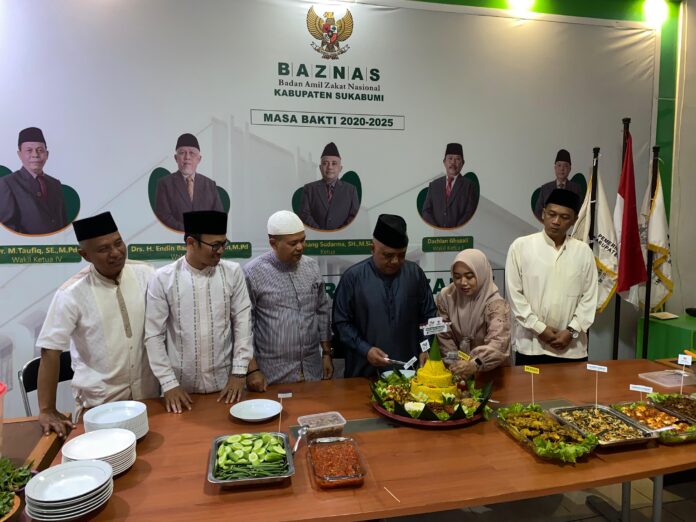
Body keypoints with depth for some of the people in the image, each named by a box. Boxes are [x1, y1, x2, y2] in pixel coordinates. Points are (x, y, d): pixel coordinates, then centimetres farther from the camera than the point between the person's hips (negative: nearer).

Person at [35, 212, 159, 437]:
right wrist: (47, 410, -14)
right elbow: (50, 351, -13)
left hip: (147, 392, 3)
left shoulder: (145, 274, -7)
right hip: (98, 401, -2)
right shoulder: (72, 293, -16)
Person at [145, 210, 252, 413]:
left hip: (225, 384, 1)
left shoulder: (233, 272, -5)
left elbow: (243, 322, -1)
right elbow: (154, 335, -4)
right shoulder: (163, 279, -9)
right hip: (181, 387, -1)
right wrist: (169, 384, -7)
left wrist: (239, 372, -4)